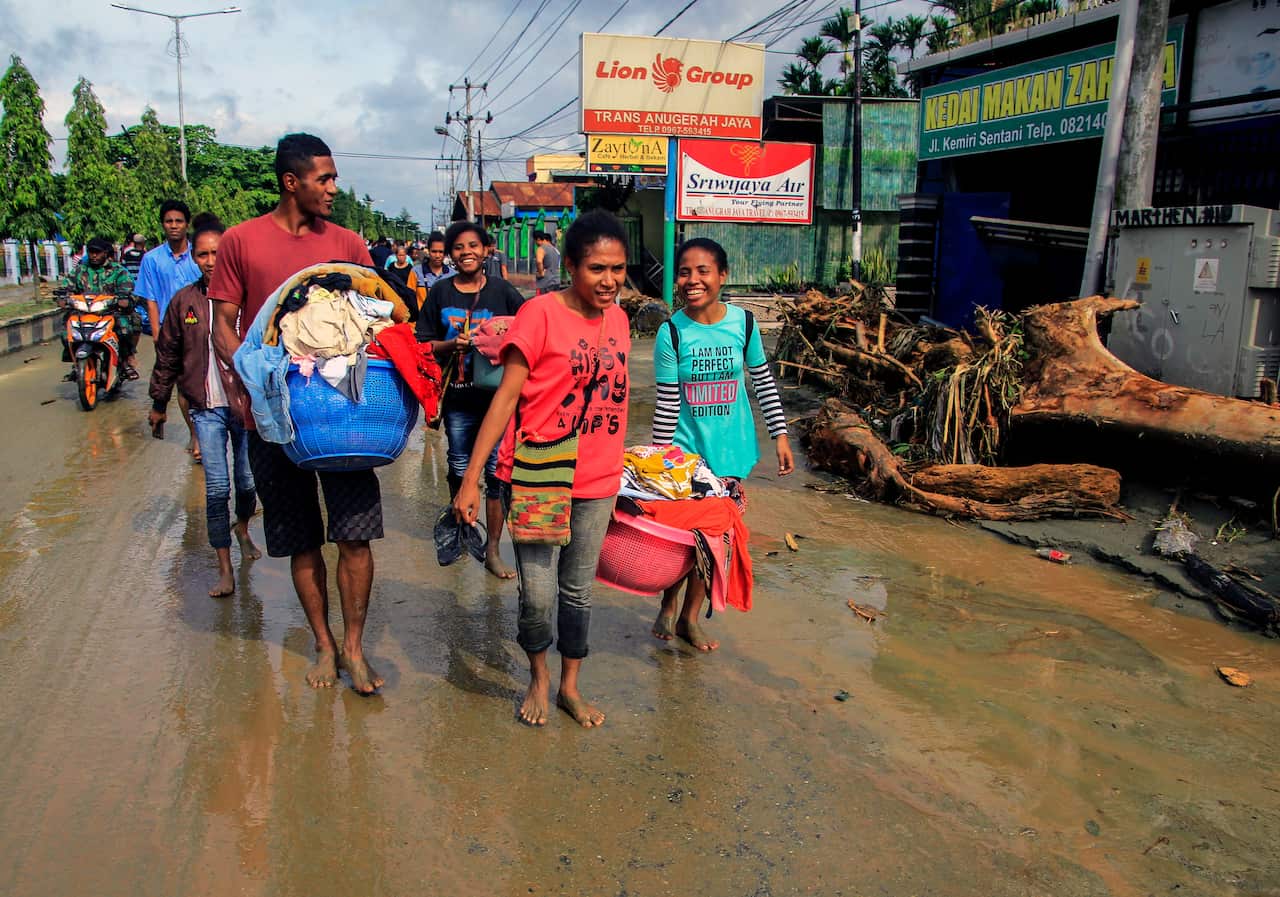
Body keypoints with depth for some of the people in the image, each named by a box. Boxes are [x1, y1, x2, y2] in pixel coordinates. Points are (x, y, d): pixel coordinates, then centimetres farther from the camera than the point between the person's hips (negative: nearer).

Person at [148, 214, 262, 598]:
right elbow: (167, 356, 10)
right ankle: (225, 569, 6)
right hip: (207, 408, 0)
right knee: (217, 488, -3)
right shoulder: (184, 301, 1)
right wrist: (158, 404, 15)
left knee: (248, 482, 10)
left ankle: (242, 528, 43)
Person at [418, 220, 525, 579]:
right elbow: (424, 345, 5)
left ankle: (493, 550, 11)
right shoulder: (440, 292, 5)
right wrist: (453, 345, -13)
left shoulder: (502, 291, 2)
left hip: (497, 396, -1)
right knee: (459, 471, 13)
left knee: (496, 473, 0)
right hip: (458, 398, 1)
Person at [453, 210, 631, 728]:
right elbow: (506, 397, -12)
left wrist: (618, 473, 18)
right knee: (538, 594, -2)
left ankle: (570, 687, 33)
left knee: (578, 591, 14)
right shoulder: (540, 314, -12)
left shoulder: (618, 319, 6)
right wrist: (471, 478, -15)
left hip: (597, 482, 5)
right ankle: (538, 678, 27)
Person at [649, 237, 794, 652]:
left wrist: (780, 435, 6)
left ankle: (689, 618, 28)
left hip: (729, 447, 2)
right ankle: (667, 606, 29)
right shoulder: (671, 333, -10)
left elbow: (764, 383, 6)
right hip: (685, 447, -2)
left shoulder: (743, 322, -5)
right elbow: (667, 403, -7)